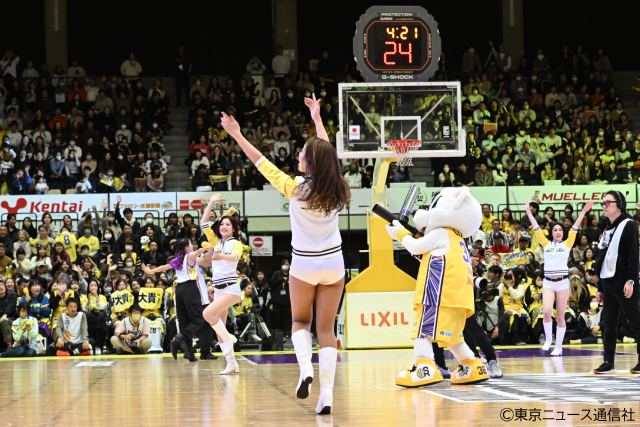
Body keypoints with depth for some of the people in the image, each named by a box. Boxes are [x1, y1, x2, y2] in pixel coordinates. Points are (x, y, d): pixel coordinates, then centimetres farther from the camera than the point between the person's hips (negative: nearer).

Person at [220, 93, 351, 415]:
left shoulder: (296, 189, -15)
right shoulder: (336, 187, -6)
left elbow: (261, 162, -6)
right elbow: (327, 152, 12)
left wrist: (237, 135, 4)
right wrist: (317, 118, 25)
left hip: (304, 266, -2)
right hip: (333, 264, 2)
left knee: (300, 321, 20)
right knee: (326, 329, 5)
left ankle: (305, 368, -7)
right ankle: (326, 394, -6)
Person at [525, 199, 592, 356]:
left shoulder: (567, 244, 9)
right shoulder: (546, 244, 11)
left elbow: (574, 228, 4)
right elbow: (536, 227, 11)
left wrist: (583, 212, -3)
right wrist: (528, 211, 9)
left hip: (562, 282, 0)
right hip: (548, 282, 1)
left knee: (560, 316, 2)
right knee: (547, 312, -17)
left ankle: (558, 347, 10)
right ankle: (548, 339, 5)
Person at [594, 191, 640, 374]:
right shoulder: (607, 229, 19)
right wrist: (600, 288, 19)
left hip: (624, 285, -8)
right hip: (608, 284, 8)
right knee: (609, 325, 6)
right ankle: (609, 362, 9)